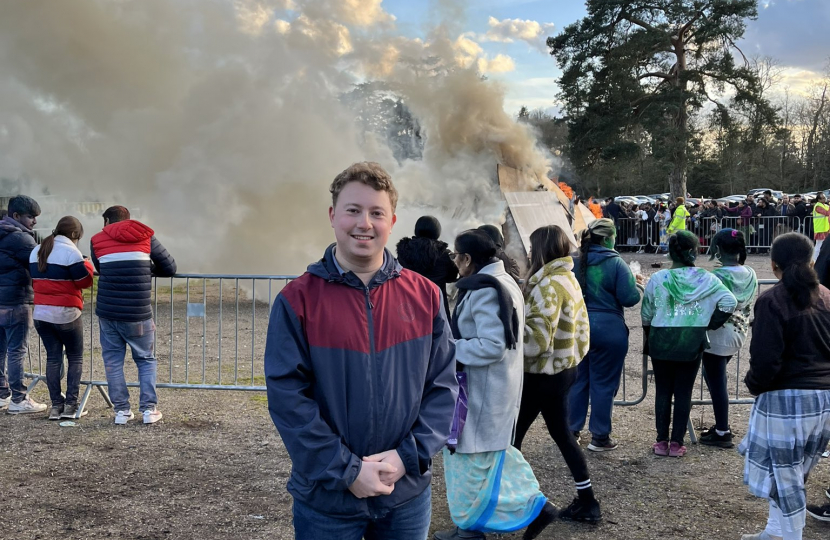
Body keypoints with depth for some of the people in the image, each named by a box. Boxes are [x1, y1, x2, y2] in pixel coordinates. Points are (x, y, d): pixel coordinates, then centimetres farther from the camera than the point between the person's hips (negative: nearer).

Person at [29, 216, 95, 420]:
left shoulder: (37, 251, 13)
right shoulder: (70, 251, -12)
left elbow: (35, 280, 19)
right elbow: (84, 281, -8)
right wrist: (88, 265, 9)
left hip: (40, 312, 6)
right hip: (66, 313, -6)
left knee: (53, 357, 11)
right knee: (75, 357, 7)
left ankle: (56, 405, 9)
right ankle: (71, 405, 2)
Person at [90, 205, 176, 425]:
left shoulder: (97, 240, 9)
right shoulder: (145, 236, 8)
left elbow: (100, 269, 15)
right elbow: (170, 267, 10)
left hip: (107, 312, 1)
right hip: (138, 314, -1)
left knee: (113, 361, 12)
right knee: (146, 360, 13)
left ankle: (122, 410, 11)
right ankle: (149, 409, 7)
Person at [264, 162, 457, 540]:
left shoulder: (424, 295, -2)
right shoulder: (297, 301, -10)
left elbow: (443, 385, 0)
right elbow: (287, 397, -13)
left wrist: (408, 456, -11)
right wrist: (347, 471, -16)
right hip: (326, 499, -2)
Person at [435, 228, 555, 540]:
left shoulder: (483, 291, -22)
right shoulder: (504, 282, 10)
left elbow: (491, 346, -27)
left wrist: (451, 350, -17)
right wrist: (458, 343, 12)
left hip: (483, 390, -10)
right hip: (498, 385, 10)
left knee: (471, 456, 4)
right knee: (494, 451, 20)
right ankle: (534, 505, 21)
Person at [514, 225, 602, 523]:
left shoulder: (548, 284, -21)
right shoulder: (569, 278, 8)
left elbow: (537, 337, -26)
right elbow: (578, 324, 13)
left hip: (544, 373, -10)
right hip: (564, 366, 10)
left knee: (513, 433, 3)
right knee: (561, 433, 16)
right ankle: (586, 502, 21)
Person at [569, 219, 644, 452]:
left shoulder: (574, 261, 1)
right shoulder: (616, 263, -12)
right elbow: (629, 298, -13)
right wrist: (638, 284, 6)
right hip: (608, 329, -4)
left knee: (577, 381, 15)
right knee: (603, 384, 6)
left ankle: (571, 431, 22)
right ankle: (600, 437, 14)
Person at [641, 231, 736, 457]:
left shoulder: (658, 279, -6)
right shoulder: (706, 279, -5)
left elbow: (646, 314, 2)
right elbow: (729, 303, -13)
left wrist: (648, 338, 18)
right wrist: (711, 324, 0)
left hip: (661, 341, 0)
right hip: (692, 344, 0)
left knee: (663, 391, 10)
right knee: (684, 392, 8)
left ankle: (662, 442, 15)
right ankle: (677, 443, 11)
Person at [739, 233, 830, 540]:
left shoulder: (772, 301, -13)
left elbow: (766, 358, -17)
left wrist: (755, 385, 0)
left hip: (786, 398, -7)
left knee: (782, 472, 5)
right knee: (791, 470, 18)